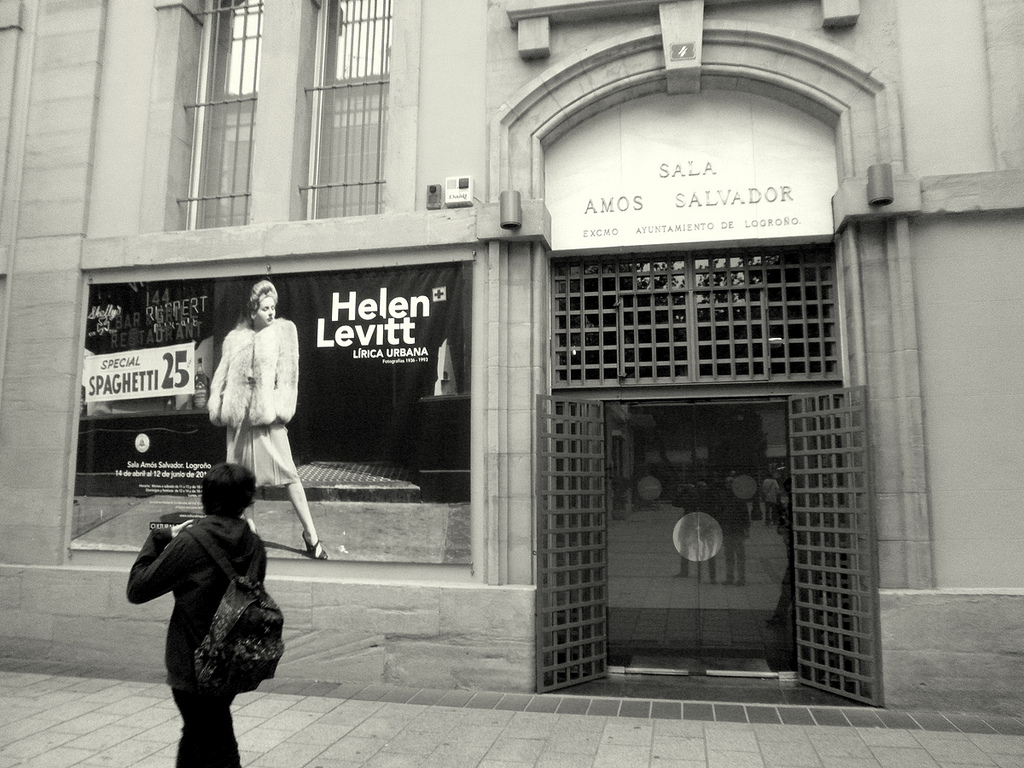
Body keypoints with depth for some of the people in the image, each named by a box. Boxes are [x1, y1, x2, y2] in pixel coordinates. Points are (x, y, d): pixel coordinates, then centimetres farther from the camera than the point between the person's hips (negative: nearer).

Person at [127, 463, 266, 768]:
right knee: (194, 737, 27)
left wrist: (160, 537, 1)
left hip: (194, 669, -6)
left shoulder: (192, 540, -18)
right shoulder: (255, 546, -2)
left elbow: (137, 589, -10)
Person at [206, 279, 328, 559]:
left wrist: (281, 407, -10)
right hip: (240, 415, 4)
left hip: (268, 413, -3)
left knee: (288, 473, -8)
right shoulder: (235, 338, 11)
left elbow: (287, 373, -2)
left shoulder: (284, 330, 4)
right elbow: (222, 375, 14)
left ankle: (311, 534, -5)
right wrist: (217, 406, 7)